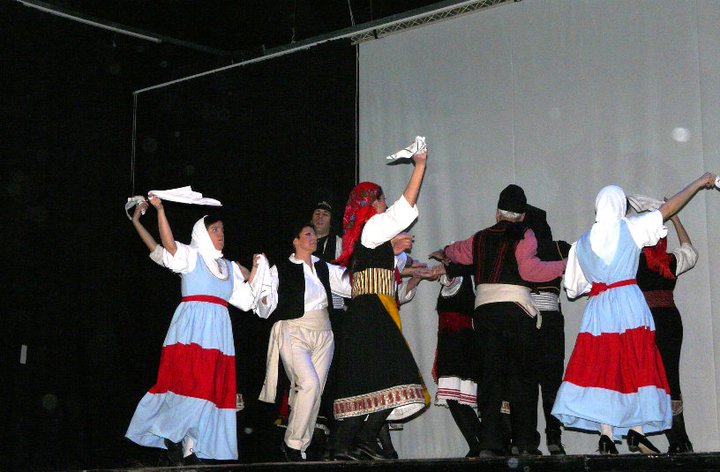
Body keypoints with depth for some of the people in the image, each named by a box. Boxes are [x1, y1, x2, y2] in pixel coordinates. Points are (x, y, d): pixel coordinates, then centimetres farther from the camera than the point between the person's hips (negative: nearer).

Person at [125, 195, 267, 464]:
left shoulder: (229, 267, 23)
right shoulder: (191, 256, 5)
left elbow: (244, 299, 21)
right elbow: (169, 244, -15)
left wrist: (255, 271, 19)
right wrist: (160, 209, -23)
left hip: (218, 331, 6)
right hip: (192, 327, -6)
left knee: (212, 389, 3)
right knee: (193, 383, -17)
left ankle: (190, 448, 9)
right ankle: (172, 437, 0)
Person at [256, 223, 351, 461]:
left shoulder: (325, 269, 15)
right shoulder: (281, 270, 2)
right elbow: (266, 309, 2)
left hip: (322, 334, 5)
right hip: (293, 332, -5)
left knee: (316, 391, 1)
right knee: (309, 383, -22)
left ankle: (301, 445, 10)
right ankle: (293, 442, -9)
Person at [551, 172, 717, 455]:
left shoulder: (581, 243, 12)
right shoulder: (629, 228, 3)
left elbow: (573, 288, 16)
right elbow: (668, 209, 8)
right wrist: (700, 183, 18)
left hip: (598, 310, 3)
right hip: (629, 303, -2)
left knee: (603, 367, 0)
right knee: (637, 365, 2)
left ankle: (606, 435, -8)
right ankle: (636, 431, -6)